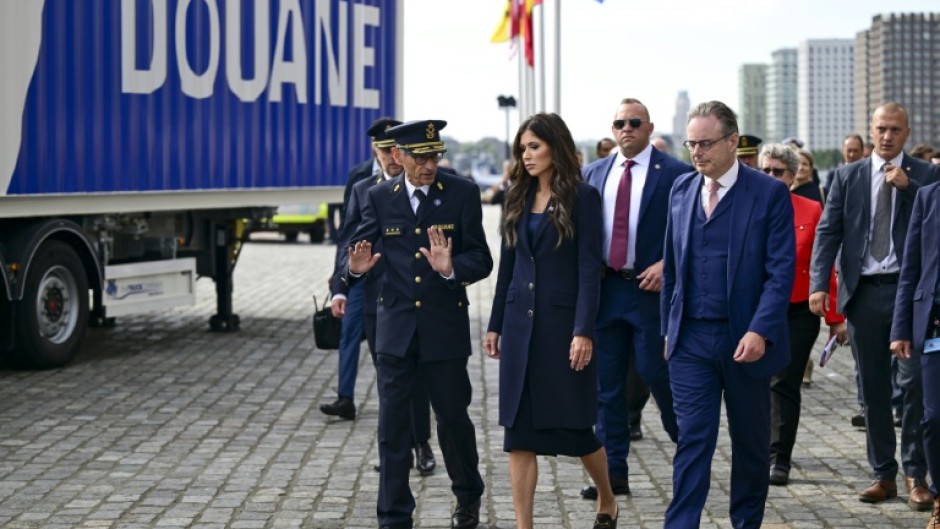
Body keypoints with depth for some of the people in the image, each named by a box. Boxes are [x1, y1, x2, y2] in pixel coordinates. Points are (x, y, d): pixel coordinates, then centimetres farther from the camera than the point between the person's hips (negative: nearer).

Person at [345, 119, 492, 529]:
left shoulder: (462, 193, -4)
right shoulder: (380, 197, 2)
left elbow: (482, 260, -7)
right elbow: (354, 252, 3)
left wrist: (451, 268, -28)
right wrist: (356, 266, -21)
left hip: (445, 326, -1)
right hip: (396, 327, 2)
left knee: (453, 418, 10)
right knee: (392, 426, 2)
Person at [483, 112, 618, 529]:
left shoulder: (582, 197, -6)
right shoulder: (518, 198, 10)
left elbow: (589, 269, -11)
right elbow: (507, 265, 13)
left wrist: (584, 332, -17)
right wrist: (495, 325, 12)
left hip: (563, 322, -5)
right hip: (520, 323, 5)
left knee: (575, 424, 3)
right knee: (519, 428, 2)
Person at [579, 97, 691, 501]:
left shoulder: (675, 174, -4)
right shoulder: (594, 173, 11)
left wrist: (667, 265, -16)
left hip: (651, 286, -5)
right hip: (604, 287, 5)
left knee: (655, 371, -2)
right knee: (607, 381, 6)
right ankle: (613, 472, 12)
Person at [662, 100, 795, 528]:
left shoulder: (770, 193, -6)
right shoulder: (682, 189, 7)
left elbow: (781, 270, -11)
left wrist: (760, 331, -21)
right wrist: (669, 327, 11)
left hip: (745, 340, -2)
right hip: (691, 339, 2)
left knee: (751, 442, 12)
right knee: (693, 439, -4)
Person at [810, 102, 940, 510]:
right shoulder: (847, 177, 8)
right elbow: (828, 231, 2)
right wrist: (819, 284, -10)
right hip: (864, 291, 2)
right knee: (873, 388, 8)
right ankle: (884, 474, 16)